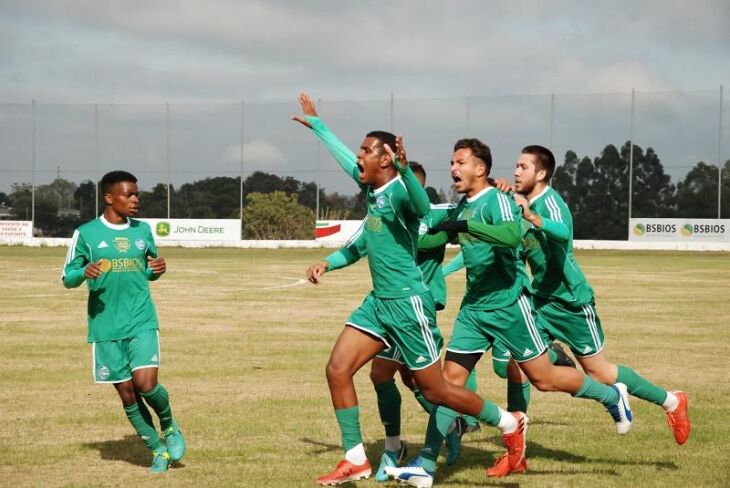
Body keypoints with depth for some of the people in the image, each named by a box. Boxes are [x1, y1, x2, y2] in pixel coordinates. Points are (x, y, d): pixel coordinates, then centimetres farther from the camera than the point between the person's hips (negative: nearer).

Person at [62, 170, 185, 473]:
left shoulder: (142, 230, 8)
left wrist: (157, 270, -4)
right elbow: (67, 278, 2)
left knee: (145, 382, -18)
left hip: (142, 322, 1)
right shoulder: (86, 233, -2)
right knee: (127, 394, 3)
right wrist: (85, 272, -20)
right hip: (105, 326, -1)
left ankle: (169, 425, 11)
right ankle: (158, 450, 18)